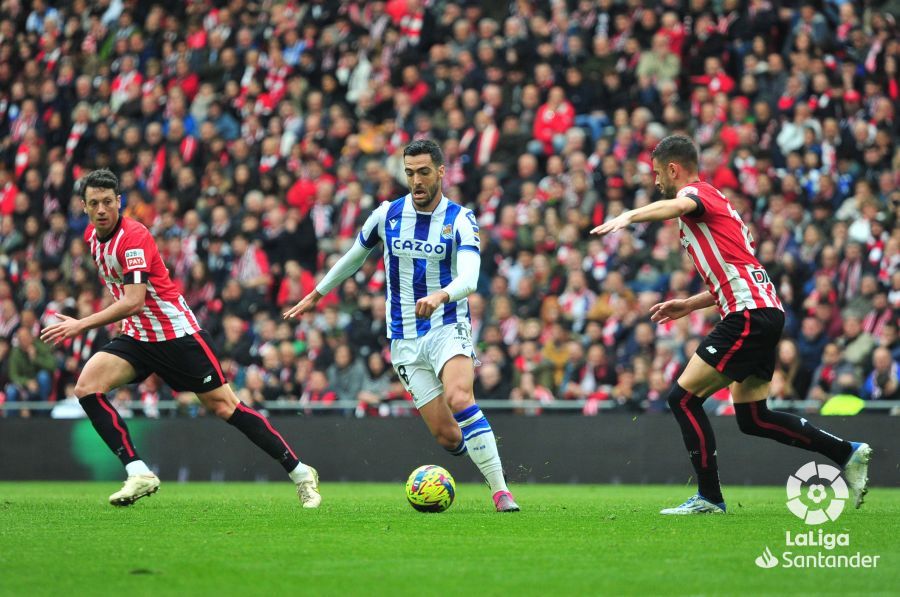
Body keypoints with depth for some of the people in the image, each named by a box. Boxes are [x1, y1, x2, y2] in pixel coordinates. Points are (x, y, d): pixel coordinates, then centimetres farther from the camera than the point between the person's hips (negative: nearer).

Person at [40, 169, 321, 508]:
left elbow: (134, 301, -31)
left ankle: (300, 472, 6)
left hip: (176, 333, -7)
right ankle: (138, 473, -16)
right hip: (137, 337, 7)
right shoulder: (92, 236, 4)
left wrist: (82, 325, -33)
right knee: (87, 386, -15)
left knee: (223, 405, -5)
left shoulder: (133, 237, -21)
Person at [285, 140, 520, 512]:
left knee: (459, 398, -31)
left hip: (448, 327, -3)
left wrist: (441, 296, -43)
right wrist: (316, 295, 30)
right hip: (405, 339, 3)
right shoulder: (387, 215, 4)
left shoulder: (460, 220, -6)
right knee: (446, 435, -9)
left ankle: (501, 492, -29)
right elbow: (355, 256, 22)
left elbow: (469, 278, -23)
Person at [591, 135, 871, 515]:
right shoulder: (712, 203, 26)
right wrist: (689, 305, 23)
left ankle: (709, 497, -7)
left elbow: (678, 206, -32)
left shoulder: (697, 192, -4)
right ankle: (847, 453, 15)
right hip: (764, 312, 10)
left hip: (750, 314, -10)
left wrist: (628, 216, -48)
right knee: (752, 418, 13)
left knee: (683, 398, -8)